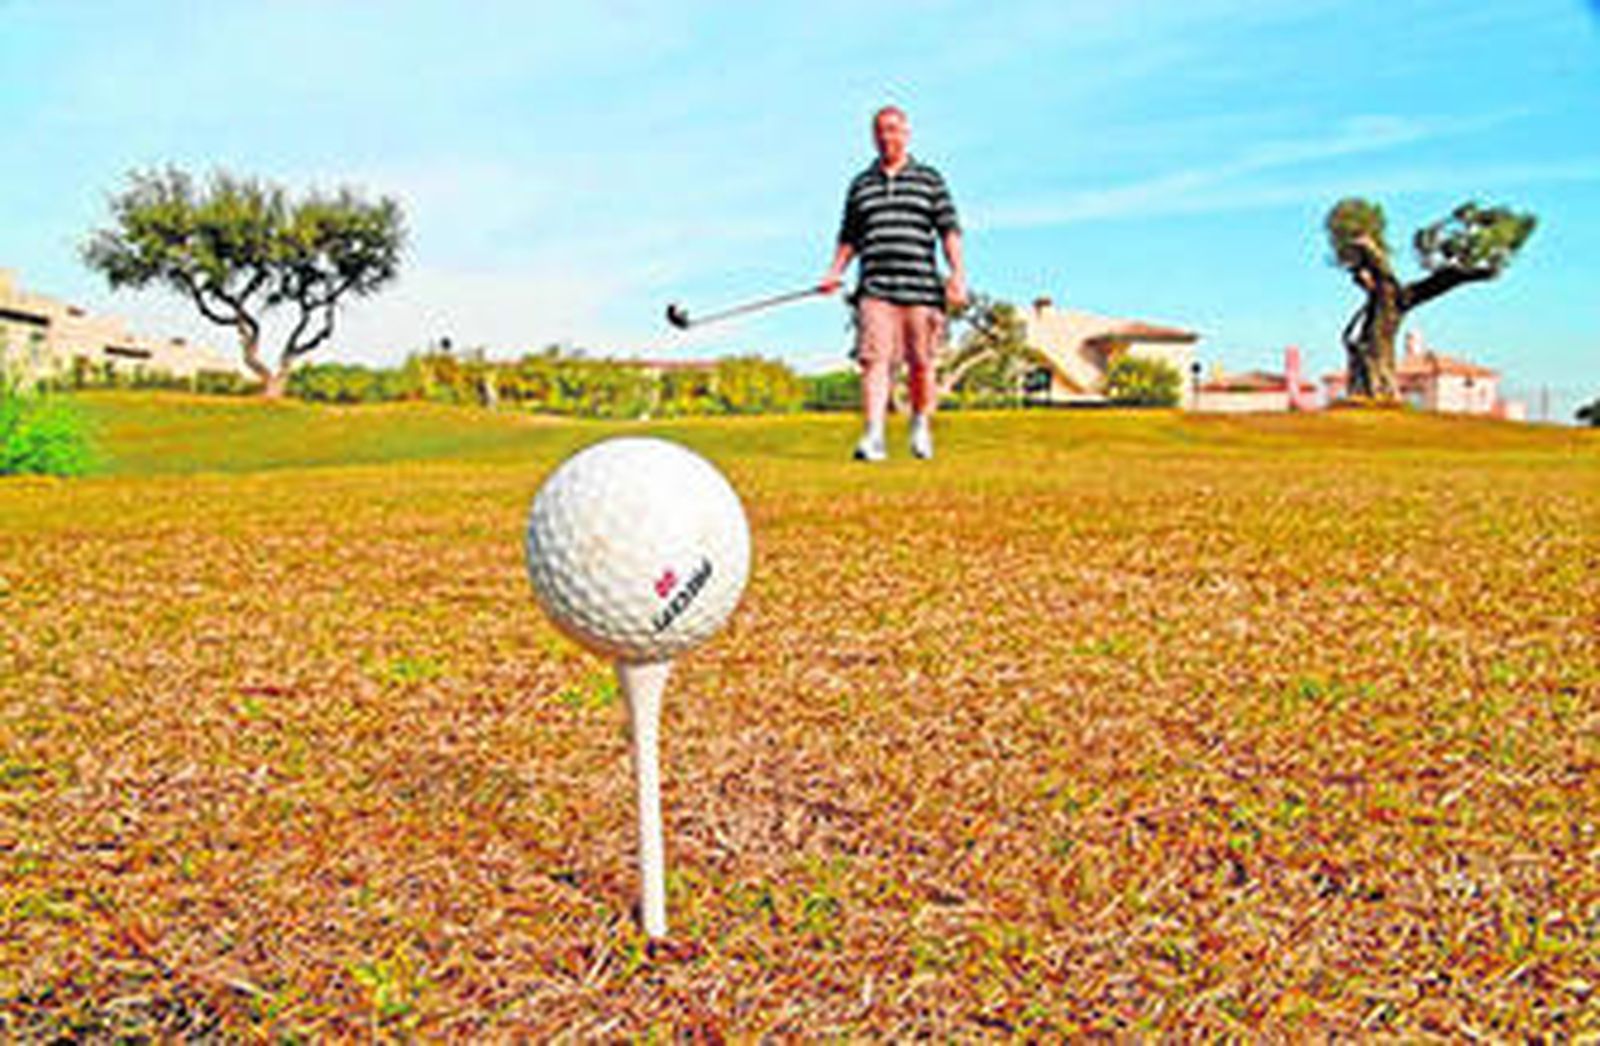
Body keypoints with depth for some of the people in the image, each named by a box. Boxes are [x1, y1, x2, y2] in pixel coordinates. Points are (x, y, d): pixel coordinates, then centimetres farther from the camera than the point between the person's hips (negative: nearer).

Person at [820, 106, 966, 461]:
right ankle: (873, 437, -16)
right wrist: (835, 272, 8)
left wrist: (958, 273, -5)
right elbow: (849, 236, 22)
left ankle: (921, 426, 24)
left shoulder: (929, 179, 12)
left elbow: (949, 229, 6)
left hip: (920, 285, -1)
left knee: (921, 363, 2)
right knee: (874, 359, -12)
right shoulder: (861, 184, 18)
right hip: (874, 288, 1)